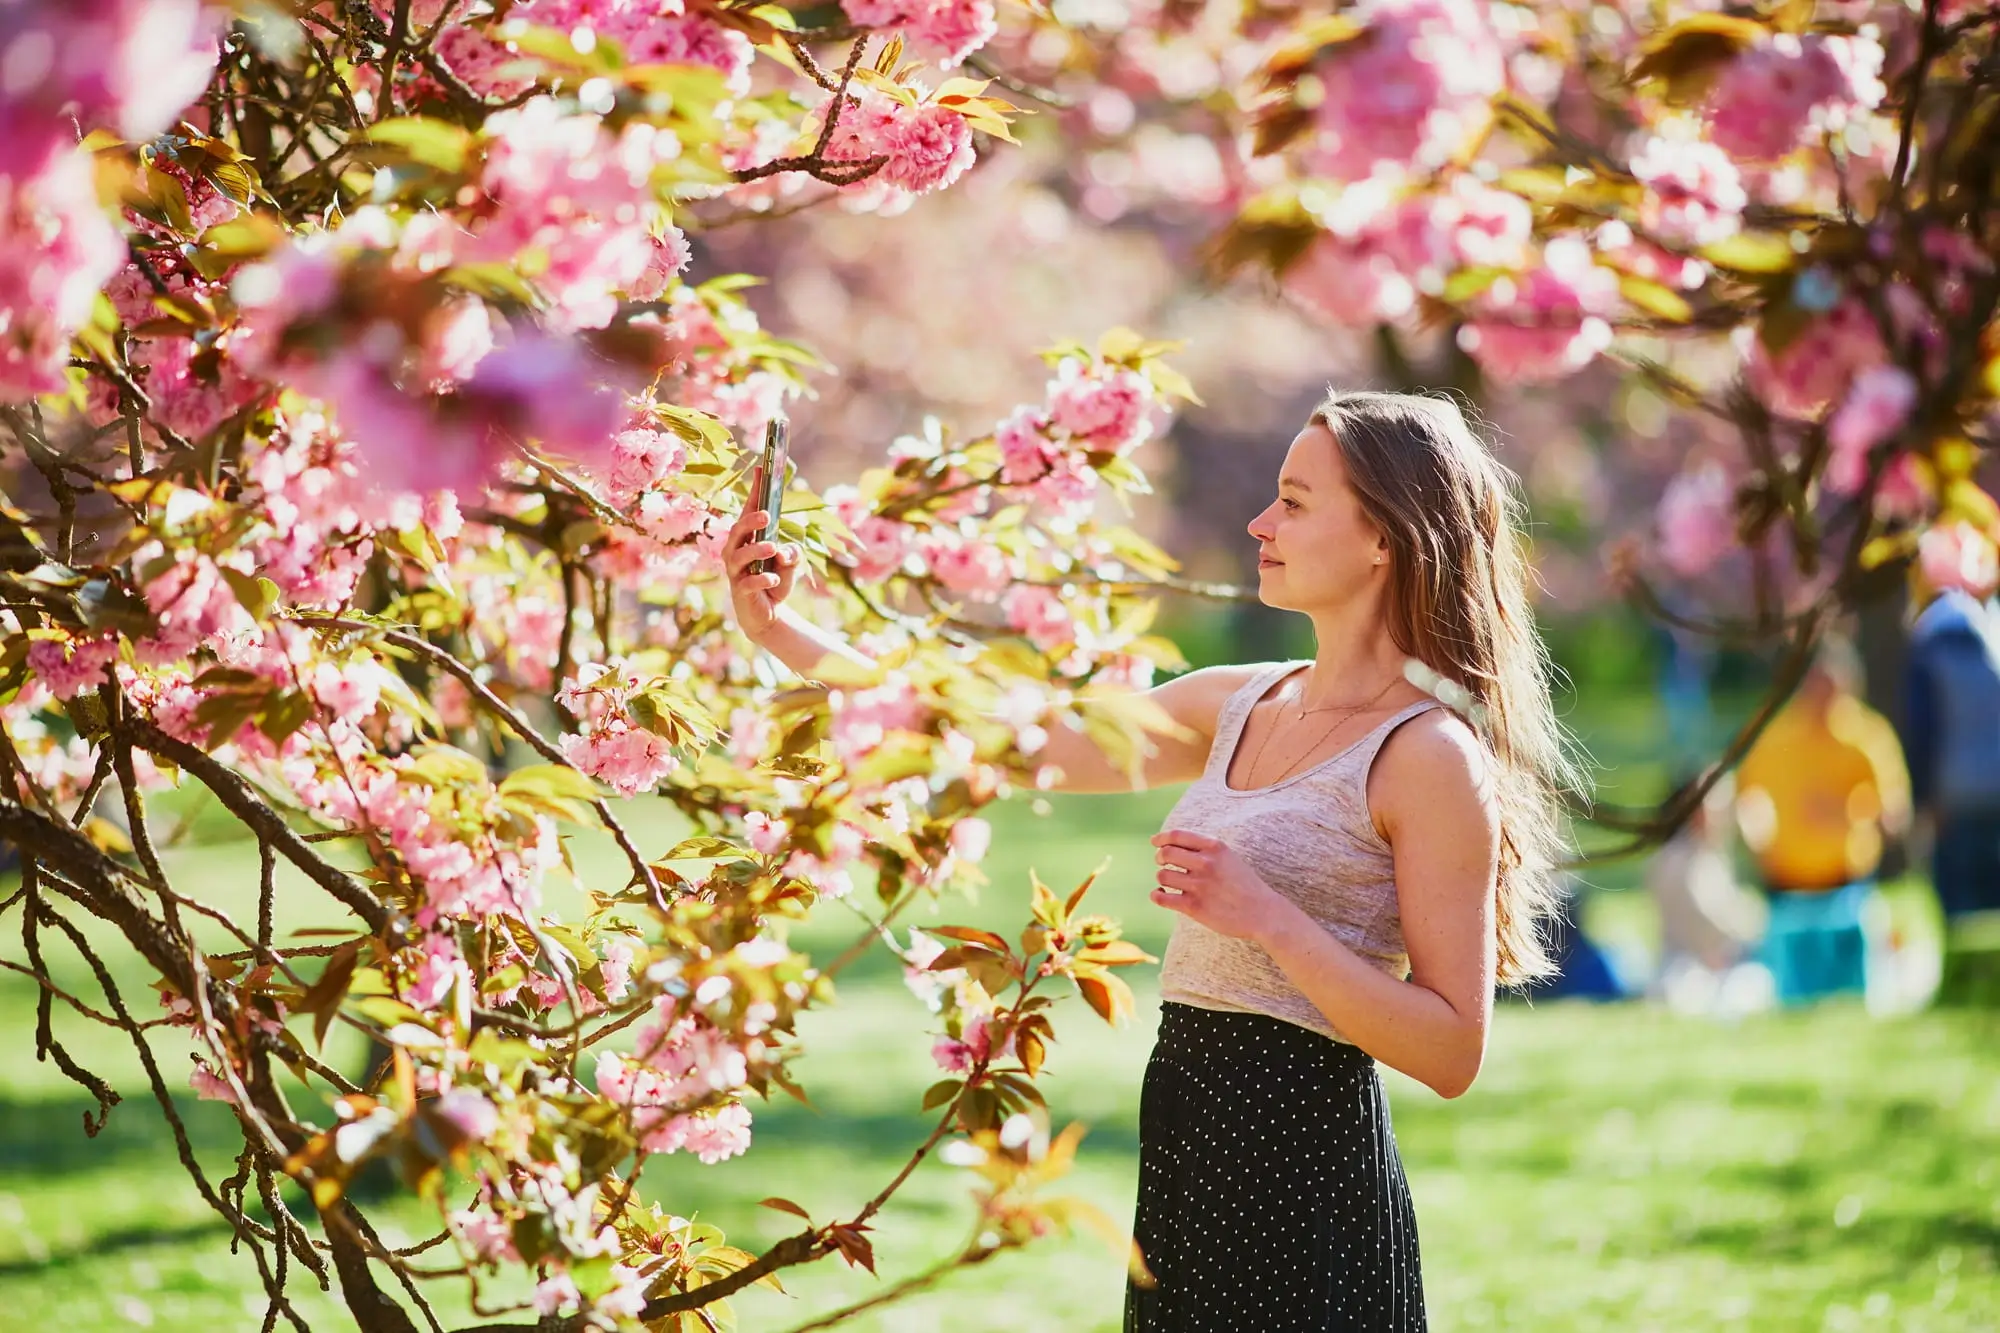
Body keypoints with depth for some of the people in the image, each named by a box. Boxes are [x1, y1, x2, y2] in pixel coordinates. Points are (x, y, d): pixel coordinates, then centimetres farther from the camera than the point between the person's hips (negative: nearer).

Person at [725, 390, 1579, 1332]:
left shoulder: (1430, 755, -12)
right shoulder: (1238, 707, 9)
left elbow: (1451, 1053, -15)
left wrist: (1269, 918, -22)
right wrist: (777, 628, 7)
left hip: (1302, 1158, -7)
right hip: (1186, 1148, 7)